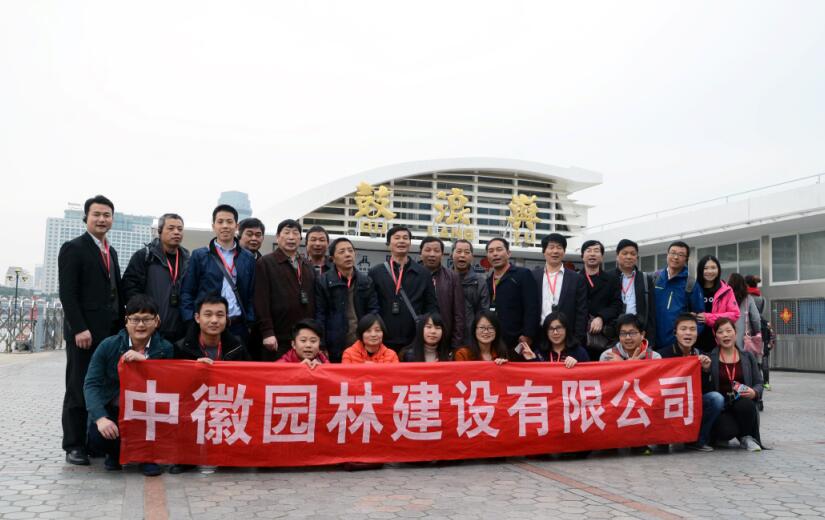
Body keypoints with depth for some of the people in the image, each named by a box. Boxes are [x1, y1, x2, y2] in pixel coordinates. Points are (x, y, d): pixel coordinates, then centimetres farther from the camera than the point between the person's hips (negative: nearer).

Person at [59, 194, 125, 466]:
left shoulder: (111, 252, 18)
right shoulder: (73, 248, -3)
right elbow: (67, 293, -11)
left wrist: (121, 325, 10)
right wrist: (79, 329, -18)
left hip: (111, 331, 6)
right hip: (84, 332, -6)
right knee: (78, 389, 0)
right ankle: (74, 446, 8)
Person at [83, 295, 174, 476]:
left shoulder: (165, 349, -4)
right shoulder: (108, 345, -3)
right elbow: (91, 384, -10)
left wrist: (145, 361, -27)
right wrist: (101, 418, -25)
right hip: (112, 411, 0)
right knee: (97, 436, -28)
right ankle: (115, 453, 13)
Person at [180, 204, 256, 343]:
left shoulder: (248, 258, 11)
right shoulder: (199, 256, 4)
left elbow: (251, 294, 10)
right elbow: (187, 293, 2)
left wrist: (249, 323, -1)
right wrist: (192, 325, -7)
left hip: (239, 328, 2)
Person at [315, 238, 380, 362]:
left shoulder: (367, 281, 10)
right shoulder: (323, 281, 0)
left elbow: (373, 311, 9)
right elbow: (320, 315, -2)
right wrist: (321, 347, -7)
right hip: (335, 348, -3)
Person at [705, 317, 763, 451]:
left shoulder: (747, 357, 13)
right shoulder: (710, 358, 4)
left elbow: (759, 383, 10)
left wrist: (754, 392, -11)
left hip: (743, 405, 3)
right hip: (720, 409, -3)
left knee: (746, 404, -35)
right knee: (727, 430, -34)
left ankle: (747, 437, -4)